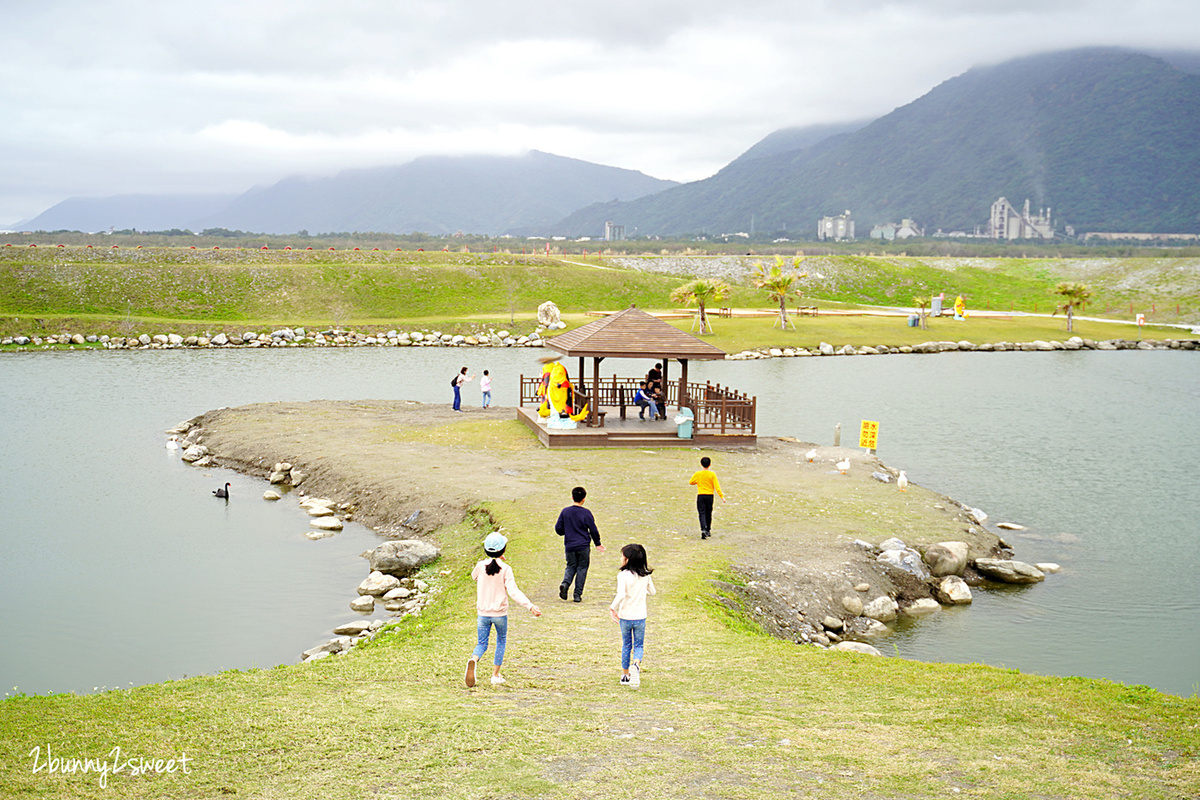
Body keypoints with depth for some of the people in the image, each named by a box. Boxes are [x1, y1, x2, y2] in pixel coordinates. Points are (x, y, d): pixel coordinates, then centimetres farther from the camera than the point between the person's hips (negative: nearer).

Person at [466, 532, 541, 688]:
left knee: (482, 644, 9)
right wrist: (530, 606, -25)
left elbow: (474, 576, 20)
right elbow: (513, 591, -21)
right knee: (501, 641, 19)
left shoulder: (481, 566, -4)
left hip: (483, 613, 2)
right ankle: (495, 676, 19)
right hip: (500, 613, -2)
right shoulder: (505, 569, -12)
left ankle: (473, 659, -26)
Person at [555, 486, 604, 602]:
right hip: (583, 546, -3)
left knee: (571, 566, 17)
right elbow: (593, 530, -3)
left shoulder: (565, 512, -1)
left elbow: (558, 528, 3)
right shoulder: (586, 513, -9)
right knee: (582, 568, 7)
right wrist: (597, 543, 12)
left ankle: (565, 583, -11)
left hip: (569, 546, 3)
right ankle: (578, 595, 5)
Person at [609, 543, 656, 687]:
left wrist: (613, 608, -14)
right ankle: (636, 664, -19)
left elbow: (621, 594, -26)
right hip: (640, 616, 2)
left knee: (626, 645, 15)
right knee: (638, 645, 12)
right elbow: (652, 591, 12)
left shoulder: (623, 575, -15)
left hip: (625, 616, -2)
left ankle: (625, 675, 22)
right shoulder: (645, 575, -2)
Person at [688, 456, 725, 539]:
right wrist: (722, 496, -5)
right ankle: (708, 530, 25)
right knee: (708, 514, 16)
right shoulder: (712, 474, -6)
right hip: (710, 495, 1)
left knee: (702, 513, -6)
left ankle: (703, 529, -27)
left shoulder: (697, 474, -3)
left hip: (700, 496, -1)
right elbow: (717, 486, -9)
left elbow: (690, 483, 12)